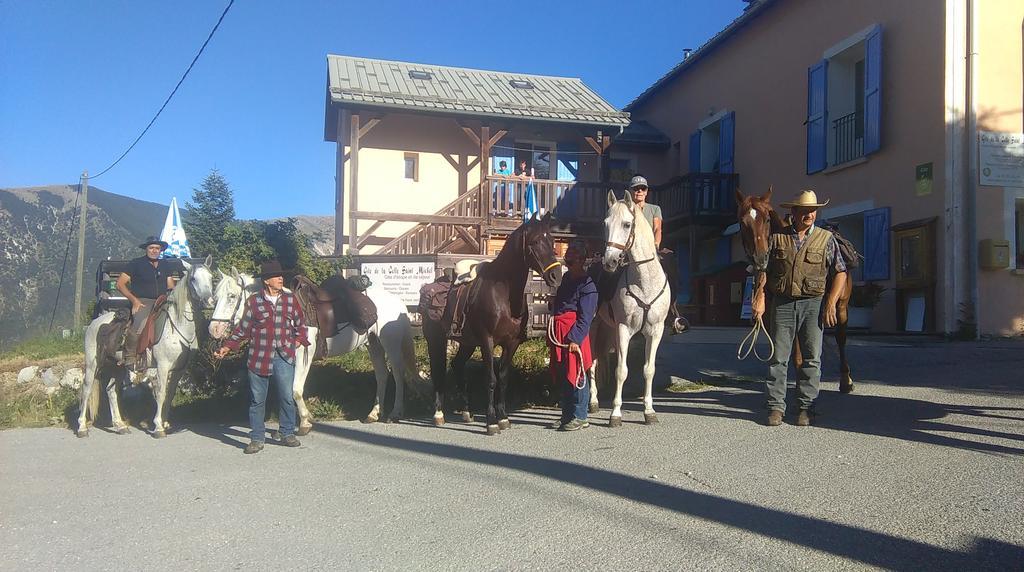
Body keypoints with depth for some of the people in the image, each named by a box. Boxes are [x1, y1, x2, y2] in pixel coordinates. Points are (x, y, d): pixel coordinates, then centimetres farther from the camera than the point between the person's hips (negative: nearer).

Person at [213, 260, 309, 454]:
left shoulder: (290, 299, 5)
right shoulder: (253, 301, 1)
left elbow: (300, 324, 16)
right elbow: (243, 329, 5)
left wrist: (298, 341, 2)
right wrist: (227, 347, -3)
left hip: (284, 357, 1)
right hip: (259, 357, -1)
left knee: (287, 397, 3)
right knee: (257, 400, 6)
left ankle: (288, 434, 19)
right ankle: (257, 438, 17)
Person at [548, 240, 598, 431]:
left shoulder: (587, 285, -10)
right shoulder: (566, 278, 17)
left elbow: (585, 318, -15)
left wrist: (575, 338, -22)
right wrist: (552, 334, 18)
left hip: (574, 336, -9)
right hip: (558, 334, 9)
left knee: (576, 375, -4)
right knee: (561, 376, 12)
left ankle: (580, 416, 6)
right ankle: (567, 415, 21)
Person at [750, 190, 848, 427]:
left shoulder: (826, 239, 5)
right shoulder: (777, 238, 6)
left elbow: (840, 273, 4)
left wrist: (831, 303, -6)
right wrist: (759, 294, -7)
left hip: (813, 303, 0)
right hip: (782, 303, 0)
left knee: (812, 358, 2)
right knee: (778, 356, 1)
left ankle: (807, 407, 11)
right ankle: (776, 406, 7)